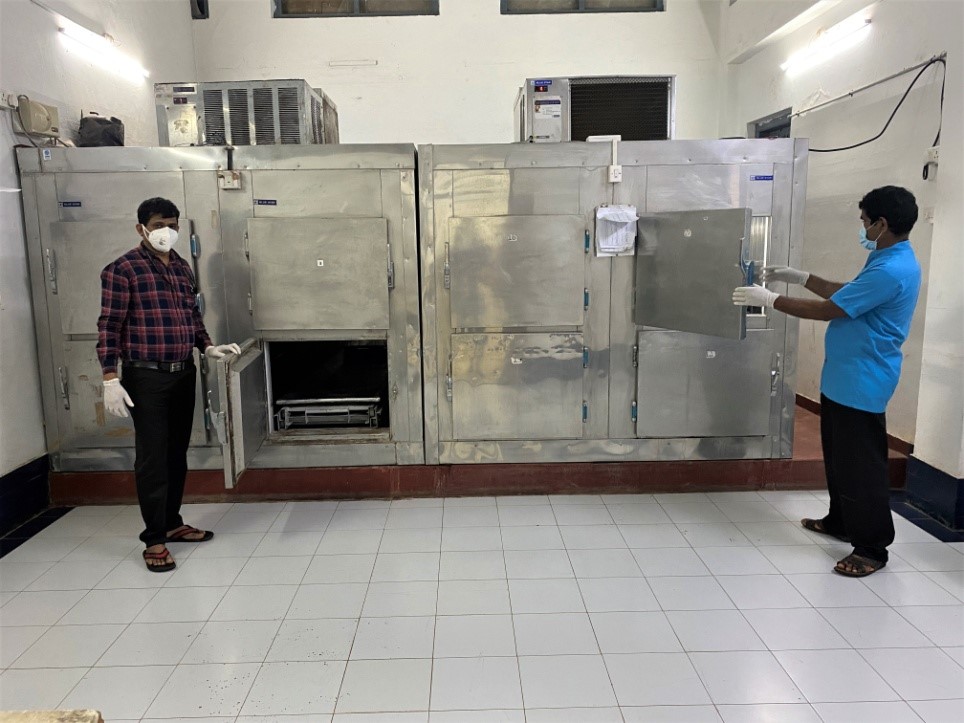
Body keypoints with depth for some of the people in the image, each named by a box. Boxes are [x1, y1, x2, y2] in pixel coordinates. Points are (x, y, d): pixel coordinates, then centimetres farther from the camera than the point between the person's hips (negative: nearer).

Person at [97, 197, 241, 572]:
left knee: (177, 453, 14)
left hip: (184, 374, 6)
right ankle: (154, 539, 9)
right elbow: (109, 326, -11)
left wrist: (208, 347, 5)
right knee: (152, 457, -1)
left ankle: (172, 523, 28)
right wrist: (110, 378, -16)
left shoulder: (182, 268, 12)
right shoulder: (123, 269, -8)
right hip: (147, 377, -6)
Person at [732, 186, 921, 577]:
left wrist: (769, 299, -13)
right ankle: (840, 521, 36)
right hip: (843, 378, 11)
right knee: (839, 456, 21)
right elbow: (845, 293, 22)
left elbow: (827, 310, -22)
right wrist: (798, 276, 18)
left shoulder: (890, 271, -24)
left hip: (861, 384, -11)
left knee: (861, 465, -2)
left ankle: (872, 548, 9)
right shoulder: (889, 260, 10)